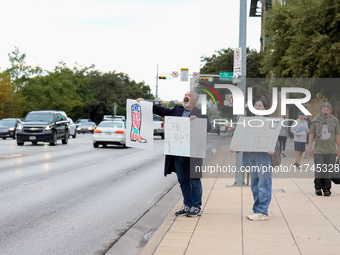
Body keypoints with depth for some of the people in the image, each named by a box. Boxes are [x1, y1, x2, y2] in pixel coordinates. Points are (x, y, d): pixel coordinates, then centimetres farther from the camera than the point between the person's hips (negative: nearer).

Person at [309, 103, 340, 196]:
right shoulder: (315, 121, 1)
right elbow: (311, 134, 6)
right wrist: (310, 147, 0)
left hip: (331, 151, 1)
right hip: (319, 150, -1)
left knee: (328, 171, 1)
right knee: (319, 170, -8)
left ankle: (326, 189, 13)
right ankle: (318, 188, 12)